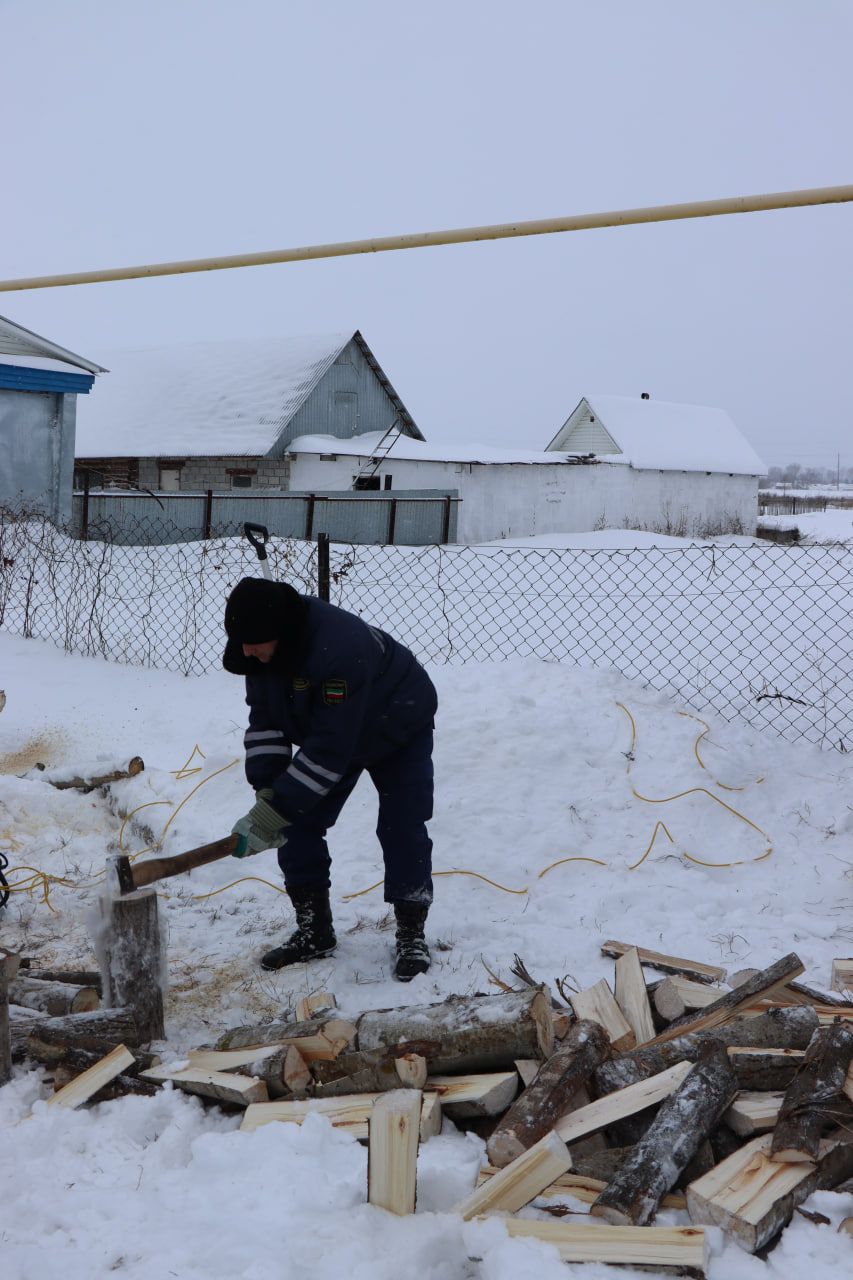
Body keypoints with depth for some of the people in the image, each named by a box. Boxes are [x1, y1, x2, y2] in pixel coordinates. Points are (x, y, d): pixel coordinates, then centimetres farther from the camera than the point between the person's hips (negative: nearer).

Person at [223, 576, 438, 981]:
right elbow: (264, 720, -11)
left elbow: (329, 749, -42)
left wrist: (274, 813, -40)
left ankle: (411, 935, 3)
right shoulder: (265, 648, -20)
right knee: (298, 825, -1)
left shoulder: (339, 649, -44)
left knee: (402, 829, -13)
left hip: (398, 729, -7)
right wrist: (267, 793, -23)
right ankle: (313, 932, 11)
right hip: (326, 733, 7)